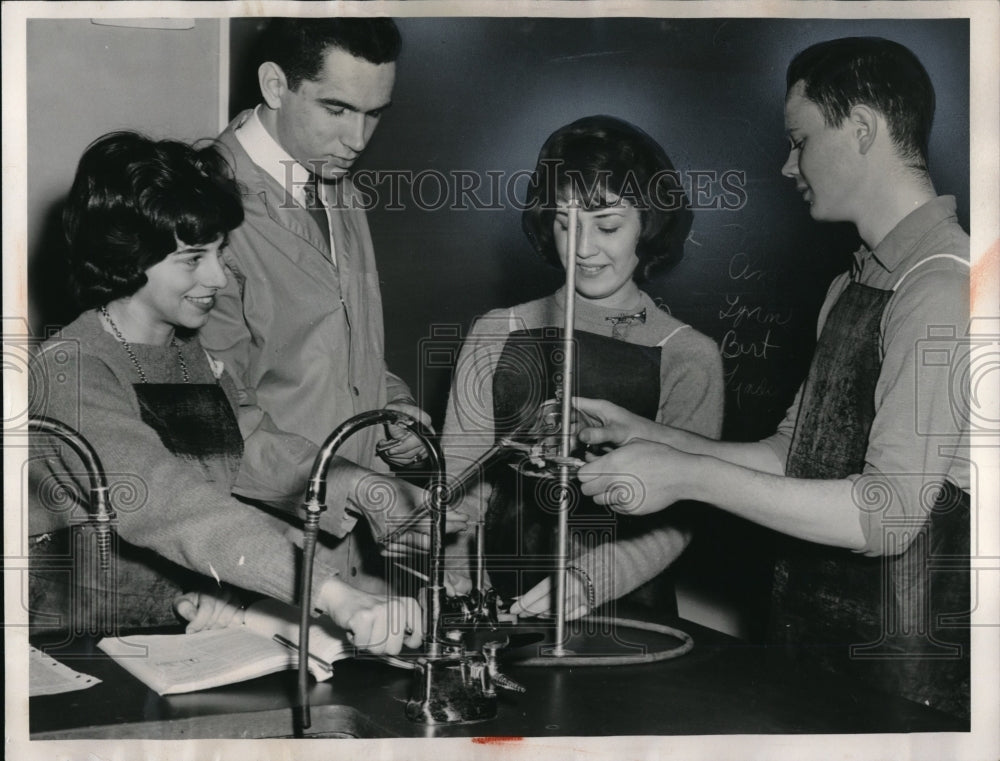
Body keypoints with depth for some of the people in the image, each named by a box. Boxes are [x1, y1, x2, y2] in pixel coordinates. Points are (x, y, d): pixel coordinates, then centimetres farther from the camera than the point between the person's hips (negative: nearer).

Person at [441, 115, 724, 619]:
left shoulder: (690, 359, 4)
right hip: (497, 606, 2)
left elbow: (674, 521, -5)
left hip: (627, 615, -1)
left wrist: (590, 578, -23)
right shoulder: (495, 336, 10)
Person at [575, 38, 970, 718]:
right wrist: (648, 437, 4)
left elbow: (887, 513, -25)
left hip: (900, 668, -8)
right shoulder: (853, 286, 11)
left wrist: (688, 475, -22)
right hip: (816, 637, 9)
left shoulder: (944, 287, -20)